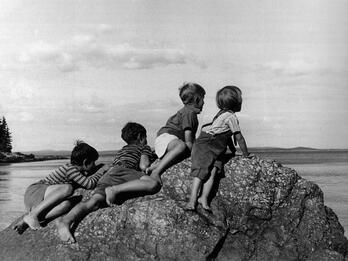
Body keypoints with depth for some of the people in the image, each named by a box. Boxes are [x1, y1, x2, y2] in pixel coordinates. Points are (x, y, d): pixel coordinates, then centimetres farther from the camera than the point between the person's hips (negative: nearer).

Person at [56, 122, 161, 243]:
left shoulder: (120, 151, 42)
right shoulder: (144, 147, 24)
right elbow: (143, 165, 7)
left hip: (107, 174, 6)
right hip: (123, 170, -6)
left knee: (94, 202, -22)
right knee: (154, 184, -25)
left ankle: (66, 220, -49)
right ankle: (115, 190, -35)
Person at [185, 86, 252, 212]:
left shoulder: (223, 114, 21)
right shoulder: (231, 117, -8)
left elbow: (227, 136, 31)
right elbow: (239, 137, -3)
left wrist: (234, 151, 35)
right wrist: (246, 154, 7)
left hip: (215, 150, 9)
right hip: (205, 146, -9)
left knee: (212, 172, -10)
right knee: (201, 172, -18)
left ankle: (204, 198, -19)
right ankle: (192, 199, -24)